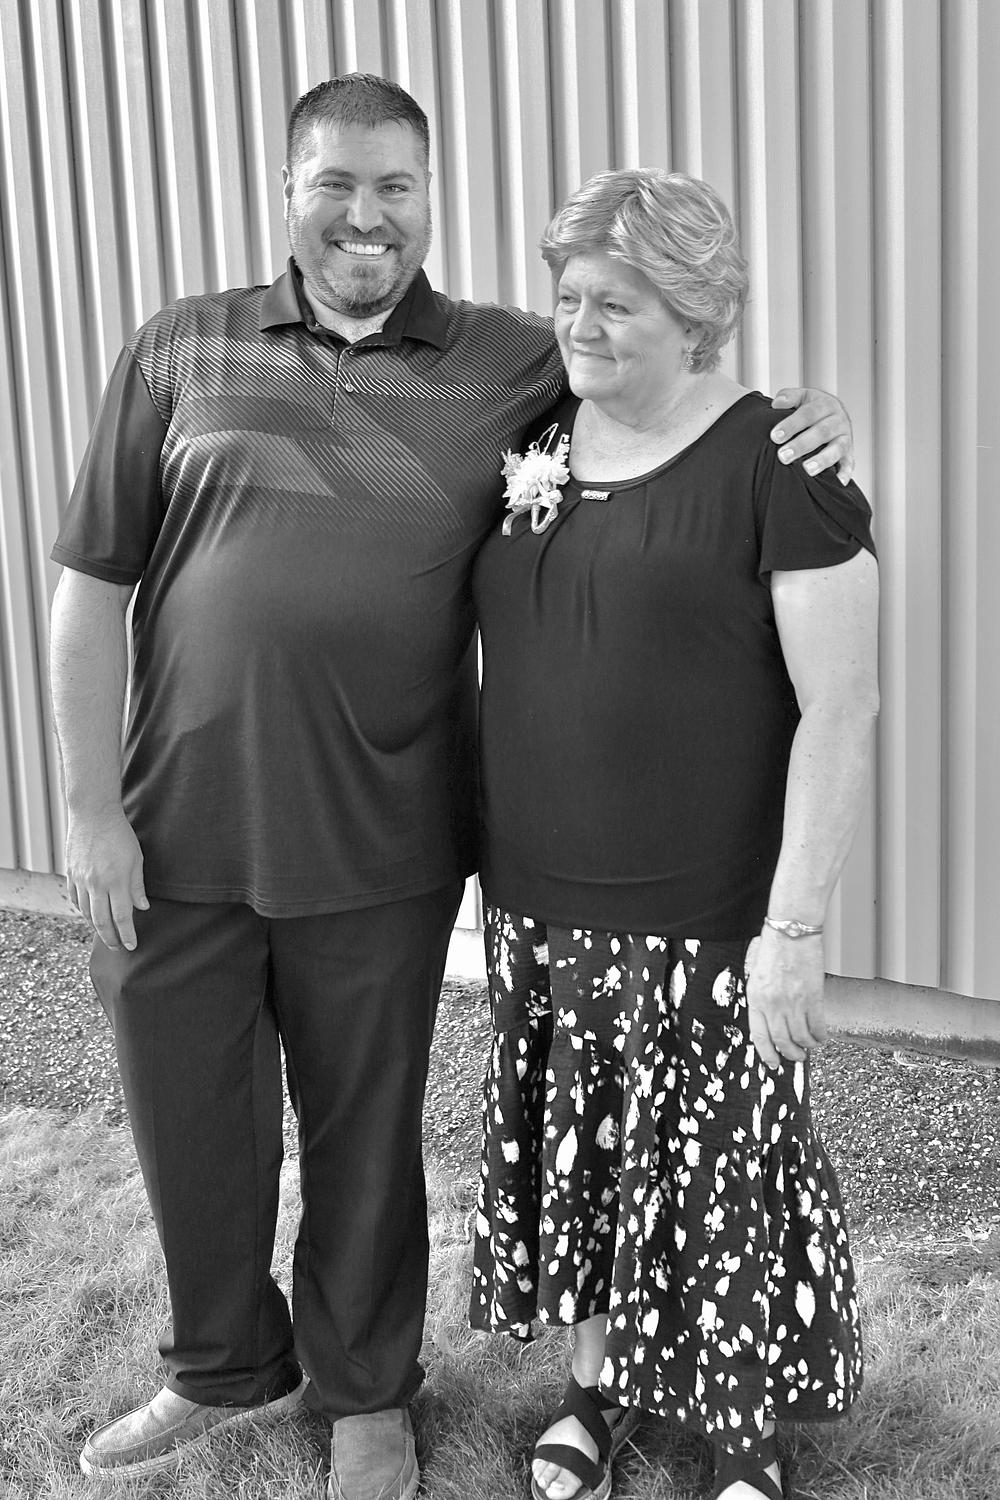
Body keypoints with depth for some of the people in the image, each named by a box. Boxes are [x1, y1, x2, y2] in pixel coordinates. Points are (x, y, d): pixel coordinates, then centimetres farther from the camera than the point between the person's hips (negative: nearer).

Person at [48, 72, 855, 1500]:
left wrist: (806, 420, -13)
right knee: (190, 1126, 17)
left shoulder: (514, 364, 1)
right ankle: (225, 1366, 45)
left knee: (363, 1137, 15)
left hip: (377, 851, -1)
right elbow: (92, 588, 2)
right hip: (173, 841, 1)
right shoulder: (182, 350, 2)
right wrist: (92, 810, -2)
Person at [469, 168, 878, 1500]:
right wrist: (484, 842, 5)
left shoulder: (773, 464, -11)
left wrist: (794, 927, -16)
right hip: (538, 910, 5)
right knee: (577, 1155, 16)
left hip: (706, 925, -5)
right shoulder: (530, 447, 6)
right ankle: (598, 1378, 39)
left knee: (717, 1174, 8)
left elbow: (840, 711, -14)